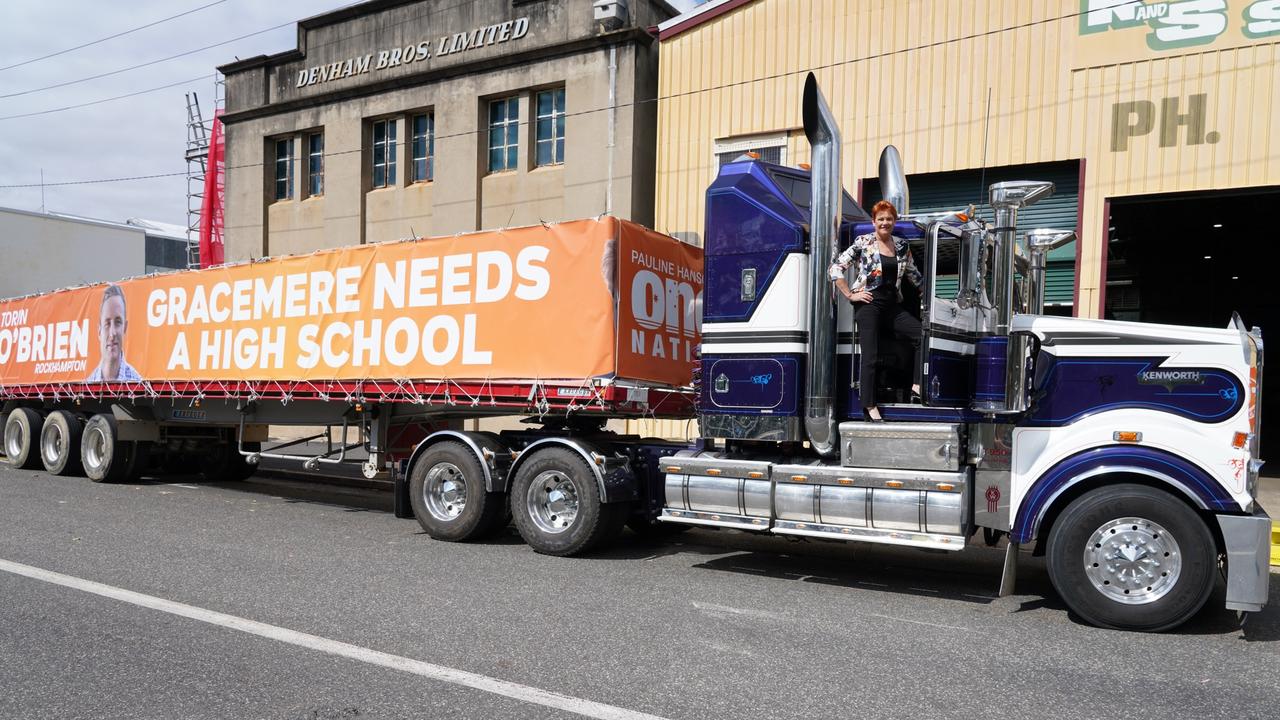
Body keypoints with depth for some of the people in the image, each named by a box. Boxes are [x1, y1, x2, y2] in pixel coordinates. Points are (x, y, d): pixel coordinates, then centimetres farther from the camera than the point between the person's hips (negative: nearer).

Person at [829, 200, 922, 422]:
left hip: (893, 305, 5)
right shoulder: (862, 243, -3)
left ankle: (917, 385, -2)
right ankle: (869, 406, 0)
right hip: (868, 304, -5)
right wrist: (850, 295, -8)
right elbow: (835, 270, -5)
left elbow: (913, 274, 26)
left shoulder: (902, 246, 12)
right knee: (870, 356, -7)